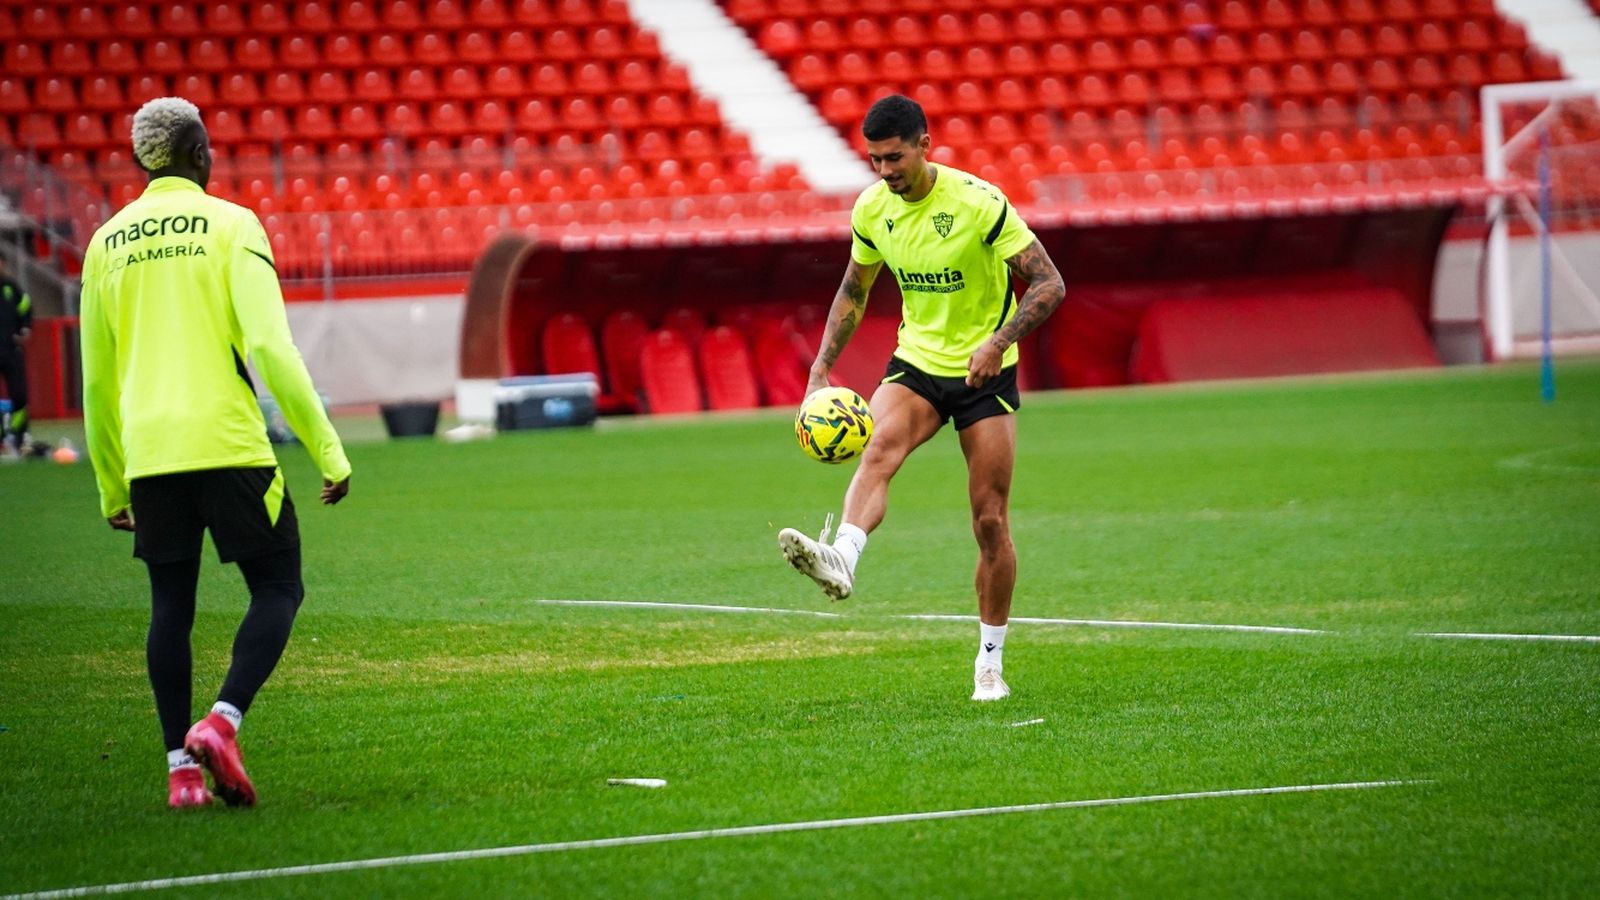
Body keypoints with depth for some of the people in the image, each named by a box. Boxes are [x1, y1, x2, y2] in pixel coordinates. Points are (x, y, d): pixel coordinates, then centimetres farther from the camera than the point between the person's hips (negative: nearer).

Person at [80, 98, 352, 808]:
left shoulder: (107, 243, 11)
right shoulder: (230, 225, -2)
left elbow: (97, 380, 15)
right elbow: (269, 347, -11)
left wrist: (111, 485, 23)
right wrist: (328, 450, -9)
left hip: (147, 454, 4)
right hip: (228, 443, -4)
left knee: (171, 605, 11)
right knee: (278, 589, 5)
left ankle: (181, 767, 6)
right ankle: (221, 722, -14)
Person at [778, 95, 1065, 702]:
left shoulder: (978, 203, -18)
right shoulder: (872, 208, -3)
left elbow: (1049, 284, -17)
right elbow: (854, 290, 14)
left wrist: (998, 342, -31)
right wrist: (822, 368, 3)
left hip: (985, 373, -3)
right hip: (915, 363, 3)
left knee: (990, 522, 0)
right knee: (879, 447, -30)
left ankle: (989, 661, 13)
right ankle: (841, 560, -54)